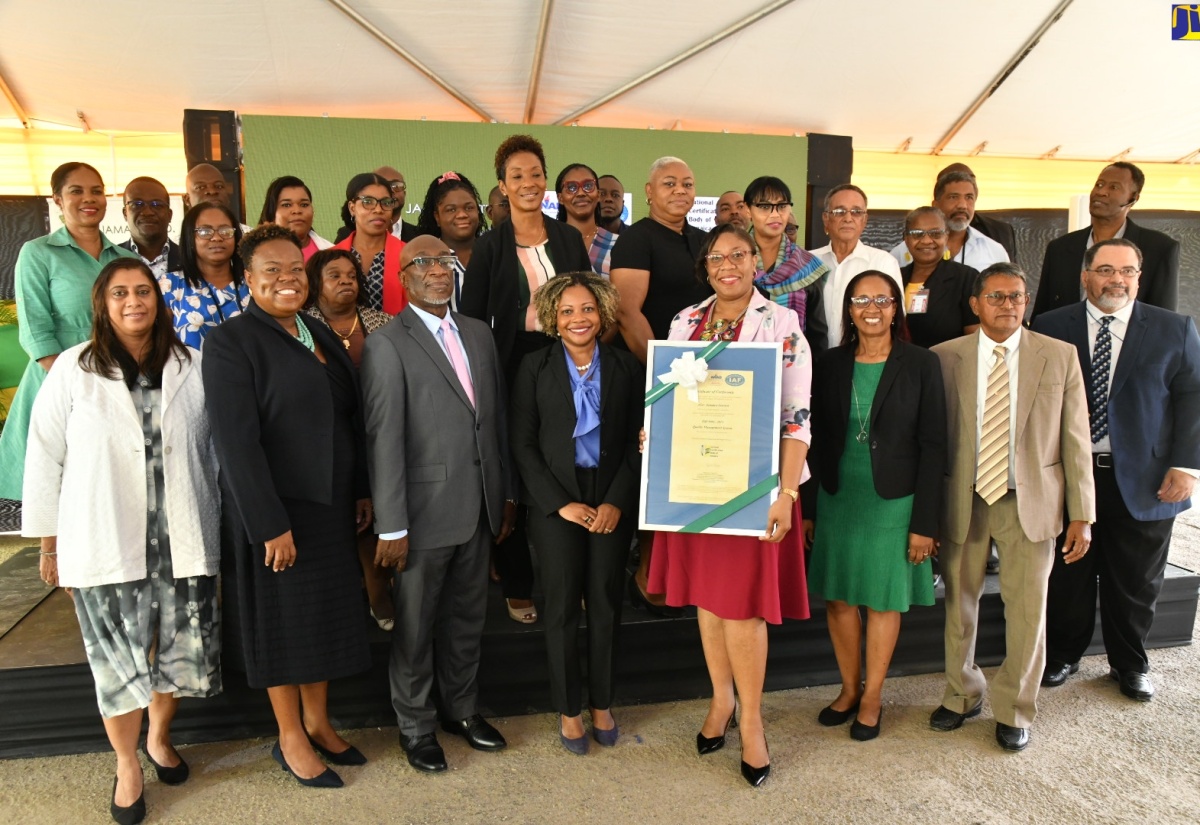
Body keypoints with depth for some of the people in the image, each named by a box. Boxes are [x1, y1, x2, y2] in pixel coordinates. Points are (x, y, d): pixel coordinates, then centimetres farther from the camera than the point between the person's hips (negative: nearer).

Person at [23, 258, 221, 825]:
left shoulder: (191, 367, 1)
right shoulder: (73, 370, -3)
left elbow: (215, 450, 7)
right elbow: (46, 459, 1)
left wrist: (221, 530, 9)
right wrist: (49, 543, 3)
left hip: (181, 541, 2)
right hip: (104, 543, -1)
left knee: (181, 649, 10)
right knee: (120, 660, 7)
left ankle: (159, 737, 39)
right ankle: (127, 766, 31)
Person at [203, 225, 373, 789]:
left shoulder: (320, 334, 9)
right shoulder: (231, 342, -12)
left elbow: (350, 418, 11)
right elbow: (236, 442, -18)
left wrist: (362, 491, 8)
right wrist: (270, 525, -20)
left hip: (331, 506, 7)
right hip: (274, 510, -6)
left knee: (326, 614, 16)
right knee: (282, 621, 8)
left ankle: (318, 722, 34)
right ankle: (291, 740, 27)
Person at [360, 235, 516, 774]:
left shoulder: (479, 333, 9)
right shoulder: (387, 345, -10)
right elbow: (384, 440, -14)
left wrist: (507, 493, 11)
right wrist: (391, 526, -15)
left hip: (479, 506, 6)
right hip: (426, 511, -5)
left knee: (468, 617, 19)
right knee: (416, 627, 11)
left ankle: (461, 709, 39)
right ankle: (415, 725, 32)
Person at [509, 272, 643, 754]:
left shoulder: (626, 368, 3)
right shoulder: (535, 368, 0)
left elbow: (637, 442, 2)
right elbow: (521, 444, -3)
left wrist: (616, 502, -8)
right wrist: (561, 503, -10)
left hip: (611, 502, 1)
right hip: (556, 503, -1)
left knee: (606, 604, 7)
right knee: (562, 607, 4)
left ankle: (602, 704, 25)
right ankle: (568, 710, 21)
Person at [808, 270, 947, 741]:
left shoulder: (921, 365, -5)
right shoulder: (829, 365, 3)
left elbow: (933, 447, -6)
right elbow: (815, 438, 5)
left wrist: (925, 522, -9)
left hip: (893, 501, -2)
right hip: (836, 498, 3)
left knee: (884, 598, 9)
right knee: (838, 596, 10)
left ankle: (872, 697, 26)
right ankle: (849, 688, 29)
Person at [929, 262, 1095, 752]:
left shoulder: (1060, 356, 1)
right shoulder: (945, 358, -1)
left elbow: (1075, 440, 0)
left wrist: (1081, 514, -2)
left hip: (1030, 503, 0)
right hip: (962, 502, 1)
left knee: (1026, 612, 7)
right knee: (958, 606, 13)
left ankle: (1014, 711, 29)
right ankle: (963, 696, 36)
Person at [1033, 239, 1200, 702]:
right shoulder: (1050, 329, 1)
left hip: (1144, 481, 1)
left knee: (1135, 582, 12)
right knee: (1067, 575, 11)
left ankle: (1130, 665, 34)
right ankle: (1062, 655, 31)